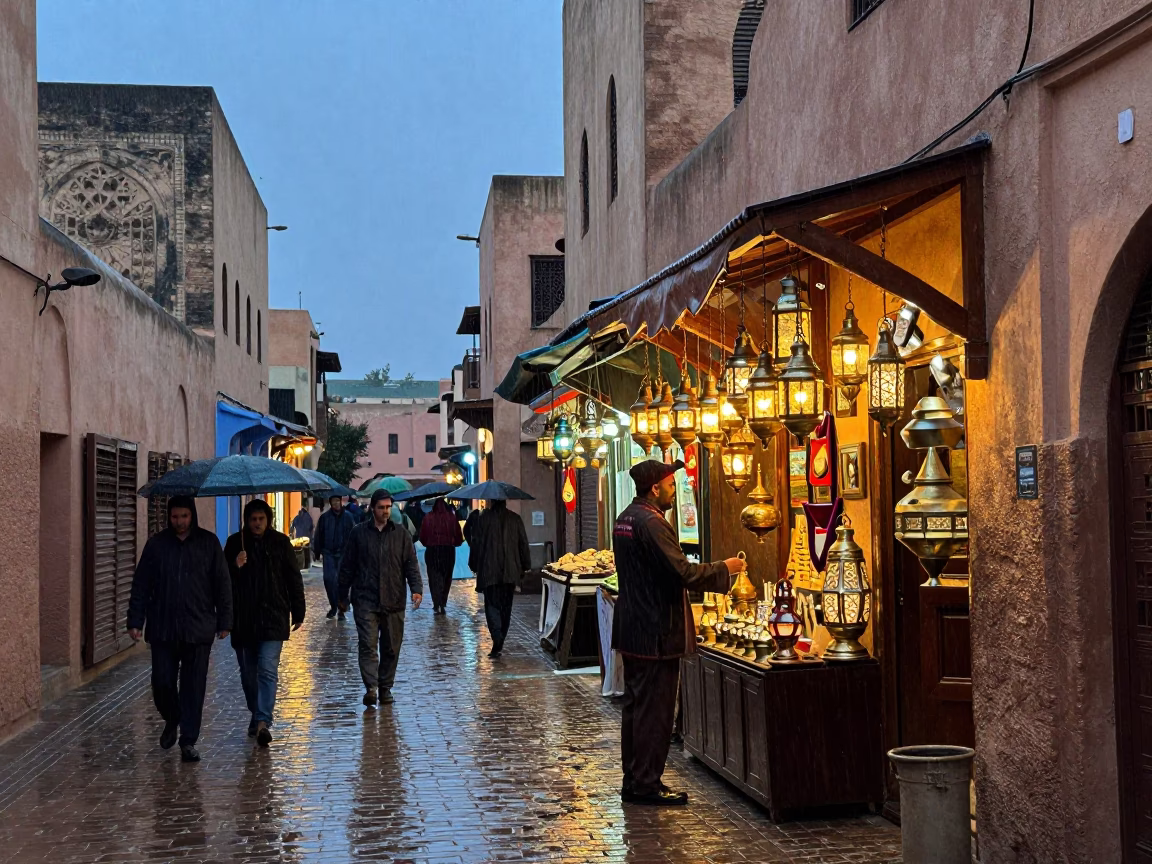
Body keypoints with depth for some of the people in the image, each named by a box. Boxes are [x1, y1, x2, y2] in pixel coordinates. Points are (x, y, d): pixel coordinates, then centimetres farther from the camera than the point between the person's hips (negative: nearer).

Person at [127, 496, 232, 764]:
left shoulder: (209, 543, 3)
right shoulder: (157, 545, 4)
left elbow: (222, 584, 4)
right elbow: (141, 586, 6)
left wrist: (224, 621, 1)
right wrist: (135, 621, 0)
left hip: (198, 628, -1)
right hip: (163, 628, 1)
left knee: (194, 686, 1)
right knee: (162, 681, 2)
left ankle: (188, 741, 10)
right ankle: (171, 720, 31)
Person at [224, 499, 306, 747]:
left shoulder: (280, 543, 2)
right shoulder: (235, 543, 4)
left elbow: (294, 579, 7)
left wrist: (298, 612, 7)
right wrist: (235, 566, -14)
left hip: (273, 617, -2)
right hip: (242, 619, 2)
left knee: (268, 670, -13)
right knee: (248, 672, 12)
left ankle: (263, 722, -18)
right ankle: (257, 715, 29)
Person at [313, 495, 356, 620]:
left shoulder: (348, 516, 0)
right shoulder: (325, 517, 1)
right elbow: (318, 535, 4)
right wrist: (316, 552, 3)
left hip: (343, 553, -1)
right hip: (329, 553, 1)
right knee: (328, 579, -3)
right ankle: (333, 606, 15)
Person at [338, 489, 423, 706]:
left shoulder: (401, 535, 8)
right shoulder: (359, 533, 5)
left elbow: (411, 565, 4)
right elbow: (347, 567, 9)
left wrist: (416, 589, -12)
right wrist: (343, 597, 10)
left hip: (393, 601, 2)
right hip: (365, 601, -2)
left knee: (391, 648, 7)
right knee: (368, 645, -12)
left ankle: (386, 688, 18)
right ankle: (371, 688, -15)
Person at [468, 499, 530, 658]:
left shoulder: (483, 519, -4)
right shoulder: (515, 519, 2)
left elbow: (475, 544, 0)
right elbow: (523, 544, 5)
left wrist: (474, 566, 11)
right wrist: (525, 566, 14)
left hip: (488, 572, -3)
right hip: (511, 572, 3)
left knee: (492, 606, -1)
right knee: (506, 607, 14)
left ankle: (497, 641, -20)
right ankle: (499, 642, 20)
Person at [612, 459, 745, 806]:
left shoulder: (625, 518, 12)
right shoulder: (651, 523, -20)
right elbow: (683, 572, -23)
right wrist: (725, 569, -10)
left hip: (632, 630, 10)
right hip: (655, 633, -10)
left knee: (636, 706, 15)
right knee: (654, 710, -2)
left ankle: (633, 781, 22)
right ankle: (647, 785, 3)